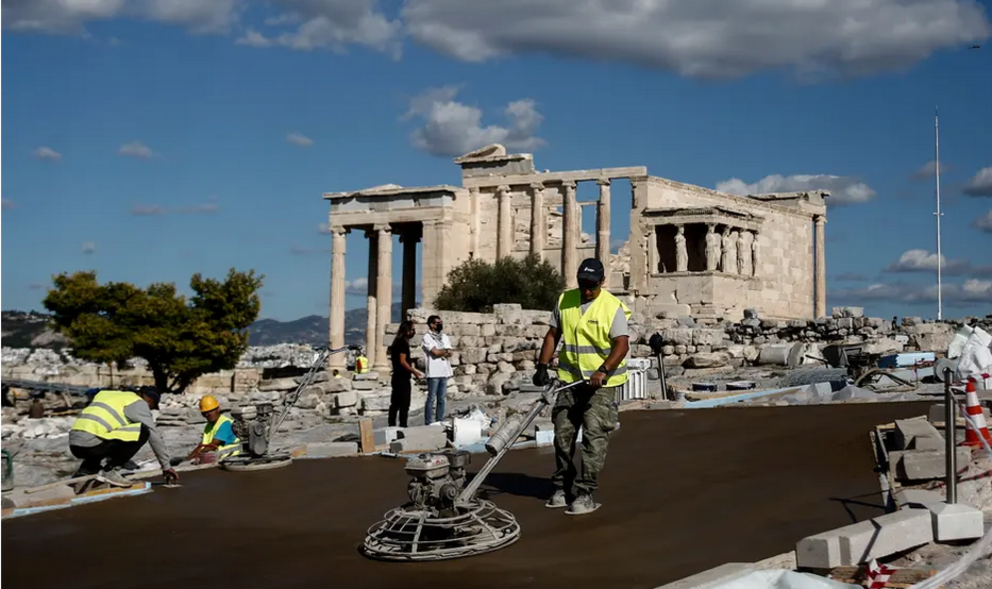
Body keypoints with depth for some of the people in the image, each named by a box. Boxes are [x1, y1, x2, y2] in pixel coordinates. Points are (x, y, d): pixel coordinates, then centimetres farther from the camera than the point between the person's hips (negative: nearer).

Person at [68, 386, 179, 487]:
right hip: (91, 442, -9)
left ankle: (83, 473, 13)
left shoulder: (108, 395, 30)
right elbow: (154, 436, 4)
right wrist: (166, 466, 12)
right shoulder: (138, 403, 5)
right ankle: (109, 470, -3)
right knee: (142, 431, -7)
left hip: (74, 444, 9)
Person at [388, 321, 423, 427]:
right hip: (403, 379, -10)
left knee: (395, 404, 11)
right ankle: (402, 426, -6)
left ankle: (391, 426, 14)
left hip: (397, 377, 10)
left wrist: (412, 369, 19)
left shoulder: (397, 342, 15)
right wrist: (414, 372, -13)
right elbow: (403, 361, -19)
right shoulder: (403, 343, -14)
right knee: (404, 405, -6)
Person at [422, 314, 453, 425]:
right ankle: (428, 423, -3)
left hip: (444, 372, 6)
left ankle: (439, 422, 13)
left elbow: (449, 354, 6)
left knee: (441, 399, 8)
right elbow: (435, 352, -14)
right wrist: (445, 351, 1)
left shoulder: (444, 337, 16)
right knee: (431, 399, -5)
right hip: (433, 373, -6)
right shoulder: (427, 337, -3)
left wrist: (440, 353, -11)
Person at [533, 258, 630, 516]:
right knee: (563, 434, 10)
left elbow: (622, 344, -18)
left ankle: (586, 493, -5)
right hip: (570, 379, 5)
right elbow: (553, 335, 10)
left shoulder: (613, 307, -11)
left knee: (594, 436, -9)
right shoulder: (564, 301, 4)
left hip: (600, 382, -5)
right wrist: (542, 366, 0)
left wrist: (603, 371, -32)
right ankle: (562, 487, 23)